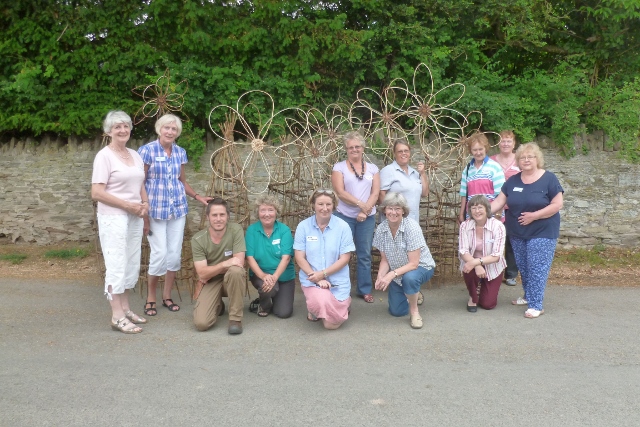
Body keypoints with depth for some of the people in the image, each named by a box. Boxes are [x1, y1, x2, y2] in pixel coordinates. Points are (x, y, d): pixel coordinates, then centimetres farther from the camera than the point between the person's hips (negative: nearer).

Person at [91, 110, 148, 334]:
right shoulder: (104, 155, -9)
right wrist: (128, 205, -17)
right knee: (117, 265, -4)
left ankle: (125, 308, 25)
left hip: (134, 218, 7)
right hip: (113, 217, -7)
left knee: (132, 264, 12)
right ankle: (117, 317, 4)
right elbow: (97, 193, -15)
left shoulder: (135, 155, 11)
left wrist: (144, 203, 0)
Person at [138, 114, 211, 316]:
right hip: (156, 210, -5)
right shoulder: (147, 150, -7)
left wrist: (198, 197, 4)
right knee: (160, 253, -7)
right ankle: (150, 299, 12)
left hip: (178, 209, 5)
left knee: (175, 253, 6)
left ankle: (167, 296, 21)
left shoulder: (180, 152, 8)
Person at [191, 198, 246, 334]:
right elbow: (202, 273, -16)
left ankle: (235, 318, -18)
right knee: (201, 323, -20)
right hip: (210, 282, 1)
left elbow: (240, 262, -19)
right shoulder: (198, 239, -12)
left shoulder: (235, 230, -14)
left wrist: (210, 271, -15)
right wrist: (224, 263, -32)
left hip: (233, 278, -1)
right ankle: (217, 305, 19)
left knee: (235, 271, -37)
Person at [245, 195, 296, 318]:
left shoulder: (284, 230, -8)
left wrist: (275, 277, -29)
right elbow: (250, 257, -12)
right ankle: (264, 305, 4)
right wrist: (263, 276, -27)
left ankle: (276, 298, 27)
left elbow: (286, 257, -15)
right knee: (268, 287, -33)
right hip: (260, 274, -1)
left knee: (284, 313, -10)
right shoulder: (251, 230, -7)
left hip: (284, 276, 1)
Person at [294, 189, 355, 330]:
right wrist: (317, 278, -15)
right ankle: (314, 306, 8)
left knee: (332, 324, -9)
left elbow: (344, 258, -7)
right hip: (312, 279, 0)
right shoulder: (303, 226, -5)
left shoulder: (343, 226, -6)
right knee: (321, 301, -32)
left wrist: (322, 274, -17)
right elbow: (299, 257, -5)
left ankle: (343, 302, 25)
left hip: (337, 281, 0)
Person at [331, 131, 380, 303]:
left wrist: (365, 211, -13)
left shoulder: (372, 168, 9)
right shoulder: (339, 167, 1)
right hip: (344, 216, -2)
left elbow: (375, 193, 1)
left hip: (367, 218, 2)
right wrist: (360, 204, -16)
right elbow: (340, 192, -10)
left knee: (364, 254, 8)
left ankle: (365, 290, 19)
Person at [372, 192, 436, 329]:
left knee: (409, 277, -38)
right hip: (397, 274, 5)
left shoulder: (412, 227, -27)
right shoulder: (381, 229, -13)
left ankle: (414, 311, -11)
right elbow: (384, 260, -5)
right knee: (396, 311, 2)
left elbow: (413, 263, -27)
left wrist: (391, 275, -39)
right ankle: (413, 294, 34)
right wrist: (380, 277, -24)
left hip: (421, 267, -4)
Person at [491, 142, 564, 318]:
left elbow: (557, 205, -11)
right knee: (523, 268, 13)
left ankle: (536, 305, 0)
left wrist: (534, 215, -20)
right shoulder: (513, 181, 6)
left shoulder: (548, 179, -8)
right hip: (517, 233, 5)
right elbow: (499, 201, 3)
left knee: (537, 268, -6)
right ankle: (528, 296, 30)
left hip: (542, 233, -5)